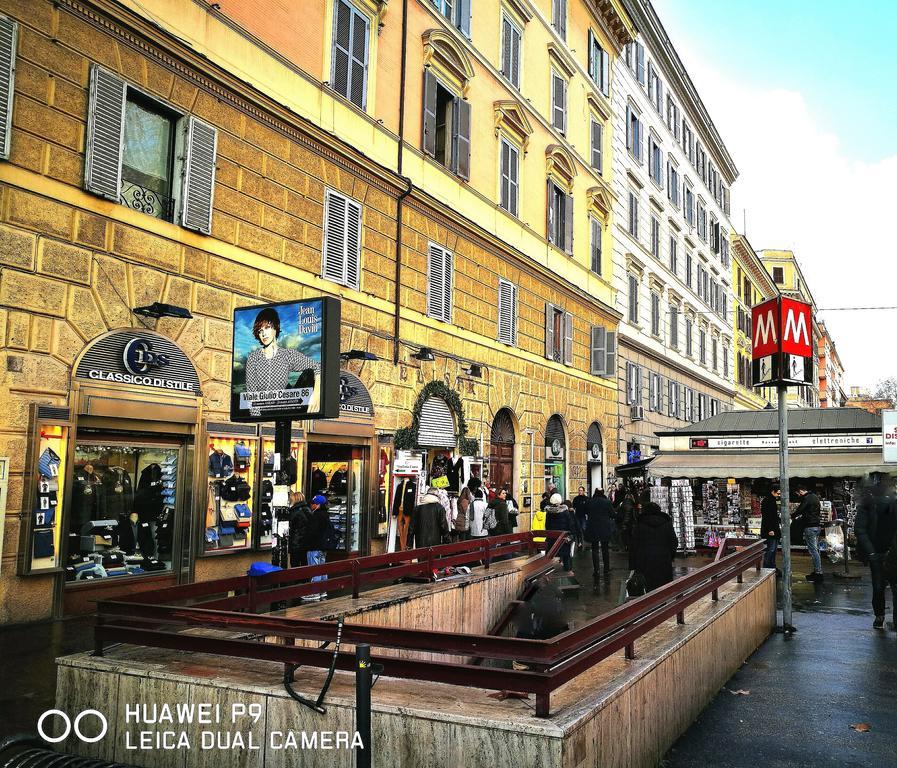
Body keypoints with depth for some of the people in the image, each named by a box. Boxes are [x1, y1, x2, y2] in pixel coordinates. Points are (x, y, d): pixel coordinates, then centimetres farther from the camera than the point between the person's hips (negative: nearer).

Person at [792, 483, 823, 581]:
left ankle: (818, 573, -7)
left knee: (813, 550, -7)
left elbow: (799, 510, -13)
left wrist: (792, 516, 7)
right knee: (816, 550, 14)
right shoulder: (815, 497, 14)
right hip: (816, 526, 10)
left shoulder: (806, 499, -15)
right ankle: (817, 571, 18)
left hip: (810, 527, -10)